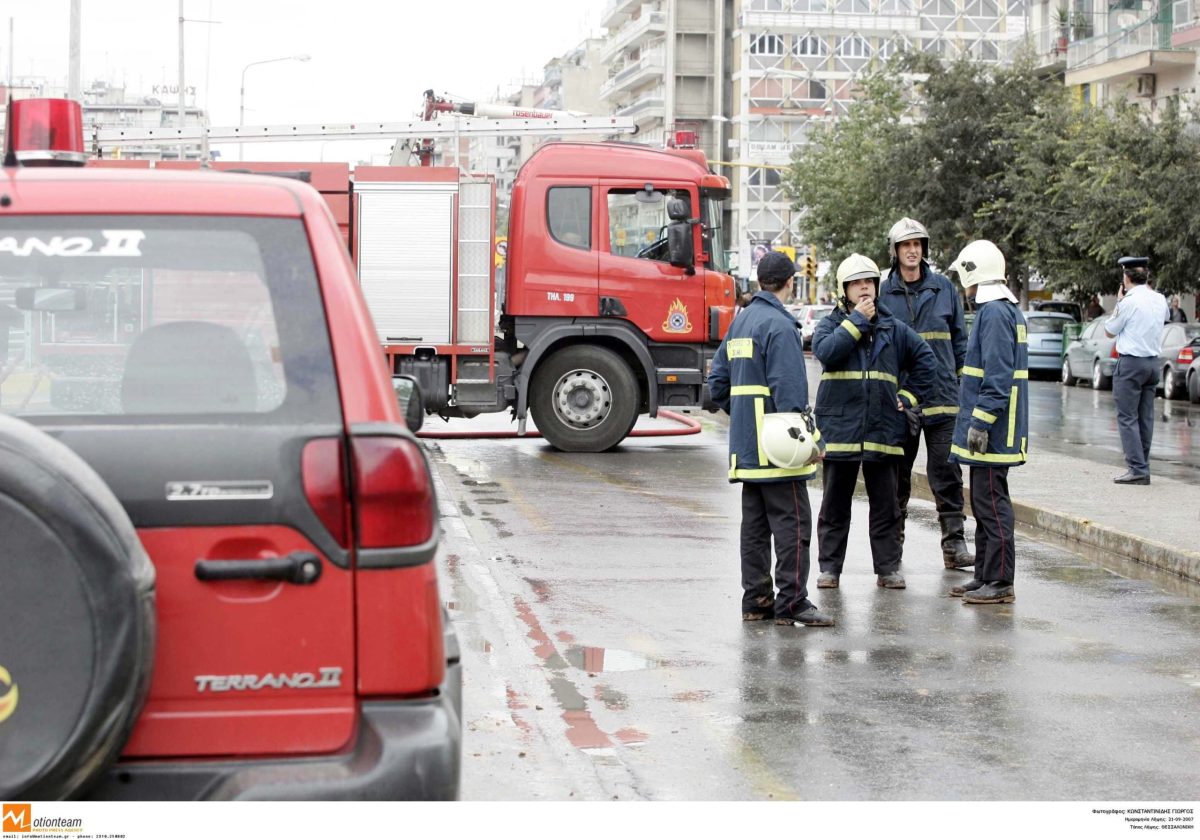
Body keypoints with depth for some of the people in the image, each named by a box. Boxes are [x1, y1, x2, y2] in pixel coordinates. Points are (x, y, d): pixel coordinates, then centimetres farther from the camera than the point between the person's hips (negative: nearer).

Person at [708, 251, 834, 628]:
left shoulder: (740, 322, 14)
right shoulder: (779, 326, -13)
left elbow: (718, 381, 18)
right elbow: (789, 390, -20)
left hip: (746, 447, 9)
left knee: (755, 523, 11)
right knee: (792, 523, -6)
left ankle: (756, 599, 14)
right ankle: (791, 602, -7)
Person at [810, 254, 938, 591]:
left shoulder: (893, 329, 10)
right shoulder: (830, 324, 3)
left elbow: (926, 360, 17)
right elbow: (826, 350, -19)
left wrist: (910, 396, 9)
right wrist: (857, 320, -13)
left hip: (884, 431, 2)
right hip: (839, 428, -2)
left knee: (885, 505, 5)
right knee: (835, 504, 5)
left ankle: (888, 567, 11)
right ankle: (829, 567, 11)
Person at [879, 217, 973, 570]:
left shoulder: (943, 288, 6)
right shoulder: (884, 293, 4)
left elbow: (959, 338, 11)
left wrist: (964, 380, 6)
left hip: (941, 395, 0)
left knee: (946, 472, -3)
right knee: (897, 474, 9)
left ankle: (954, 543, -1)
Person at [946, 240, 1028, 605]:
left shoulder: (995, 313, -16)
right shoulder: (1008, 311, 16)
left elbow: (999, 376, -23)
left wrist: (981, 423, -23)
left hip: (992, 429, -11)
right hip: (990, 428, 11)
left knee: (992, 504, -7)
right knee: (983, 503, 16)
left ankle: (1001, 582, -4)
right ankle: (985, 576, 23)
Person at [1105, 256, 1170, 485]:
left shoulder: (1129, 302, -15)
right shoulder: (1159, 300, 7)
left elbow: (1109, 331, -4)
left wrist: (1119, 302, 4)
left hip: (1130, 363, -7)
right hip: (1153, 362, 7)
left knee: (1127, 418, -5)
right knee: (1146, 417, 11)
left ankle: (1137, 468, -12)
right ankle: (1142, 467, 13)